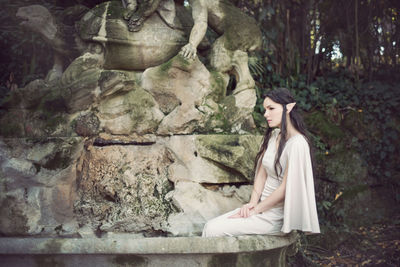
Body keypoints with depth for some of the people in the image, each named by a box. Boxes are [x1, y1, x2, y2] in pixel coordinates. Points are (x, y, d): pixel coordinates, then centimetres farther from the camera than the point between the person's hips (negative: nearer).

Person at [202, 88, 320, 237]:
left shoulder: (297, 144, -18)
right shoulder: (272, 136, 9)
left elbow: (285, 189, -18)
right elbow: (262, 174, 10)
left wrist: (255, 210, -12)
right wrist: (252, 203, -5)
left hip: (276, 216, -7)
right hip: (263, 205, 8)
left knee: (213, 230, -17)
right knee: (210, 226, -7)